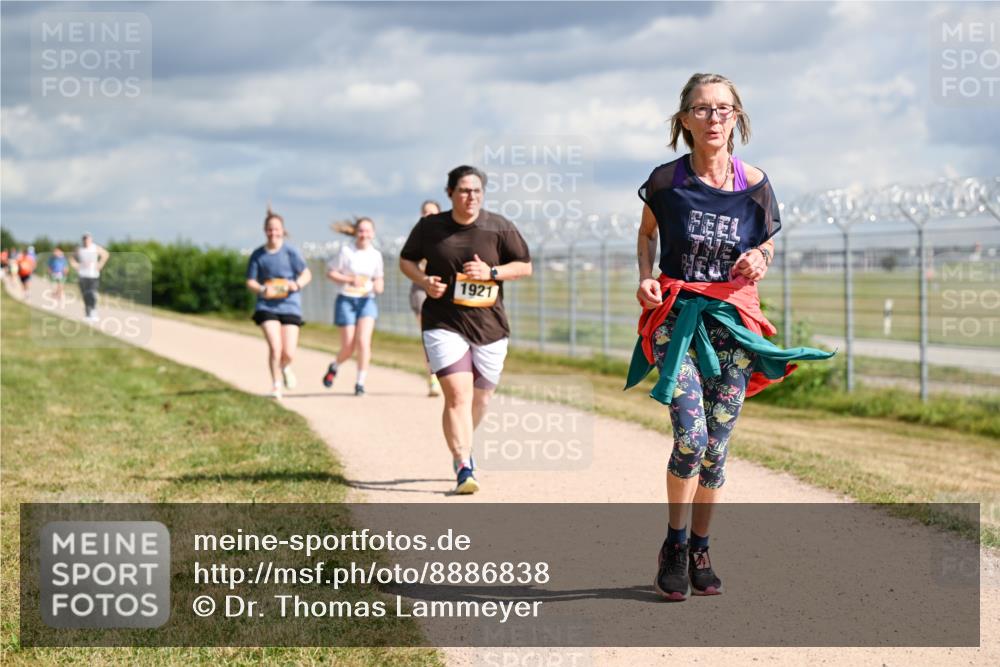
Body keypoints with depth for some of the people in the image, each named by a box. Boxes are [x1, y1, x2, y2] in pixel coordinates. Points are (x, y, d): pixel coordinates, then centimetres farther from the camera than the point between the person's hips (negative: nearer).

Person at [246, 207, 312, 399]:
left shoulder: (290, 251, -3)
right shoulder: (258, 255, 4)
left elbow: (306, 274, -1)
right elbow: (250, 282, 6)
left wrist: (297, 285, -22)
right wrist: (262, 290, -16)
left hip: (289, 306, 0)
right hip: (266, 307, 0)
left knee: (289, 354, -4)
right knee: (275, 347, -16)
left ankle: (285, 368, 34)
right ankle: (276, 386, 4)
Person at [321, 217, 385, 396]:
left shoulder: (376, 255, 5)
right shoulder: (346, 250, -6)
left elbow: (379, 280, 15)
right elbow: (330, 272, -3)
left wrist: (378, 286, -9)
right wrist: (349, 280, -17)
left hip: (367, 301, 2)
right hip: (346, 300, -2)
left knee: (363, 341, -17)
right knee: (348, 348, -1)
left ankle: (360, 383, -9)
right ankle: (334, 367, 33)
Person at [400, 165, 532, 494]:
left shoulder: (499, 227, -1)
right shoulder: (430, 227, 1)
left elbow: (525, 266, 3)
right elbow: (406, 259, 13)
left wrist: (492, 272, -14)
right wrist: (424, 281, -8)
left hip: (489, 325, 2)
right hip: (444, 324, -2)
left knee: (480, 398, 13)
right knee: (457, 395, -16)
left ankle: (461, 449, 41)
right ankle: (464, 468, -16)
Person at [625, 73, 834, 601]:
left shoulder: (754, 185, -2)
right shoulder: (666, 180, -5)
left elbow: (767, 244, 13)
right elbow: (647, 233, 13)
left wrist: (758, 258, -10)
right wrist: (645, 277, -4)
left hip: (732, 320, 2)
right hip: (676, 315, -2)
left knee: (717, 446, 4)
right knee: (691, 437, -15)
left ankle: (699, 550, 21)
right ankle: (673, 547, 4)